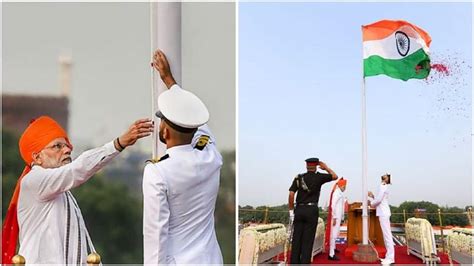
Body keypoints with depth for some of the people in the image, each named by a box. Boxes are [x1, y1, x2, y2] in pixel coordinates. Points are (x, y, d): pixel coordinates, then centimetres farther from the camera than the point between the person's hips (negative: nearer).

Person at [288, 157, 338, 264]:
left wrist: (291, 211, 4)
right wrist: (325, 167, 25)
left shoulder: (298, 178, 5)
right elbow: (335, 176, 12)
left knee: (296, 239, 6)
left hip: (299, 210, 3)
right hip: (311, 210, -3)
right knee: (308, 240, -1)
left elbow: (291, 195, -2)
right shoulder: (319, 177, -1)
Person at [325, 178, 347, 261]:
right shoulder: (336, 192, -15)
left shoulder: (340, 193, 13)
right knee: (333, 234, -10)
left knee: (336, 233, 25)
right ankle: (331, 254, -12)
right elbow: (333, 205, -20)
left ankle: (333, 248, 44)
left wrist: (341, 217, 15)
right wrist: (334, 218, -22)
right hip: (335, 216, -10)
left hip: (338, 216, 10)